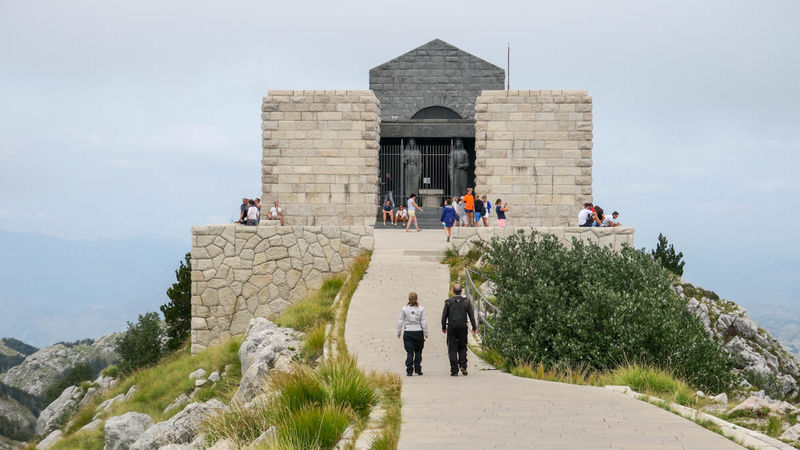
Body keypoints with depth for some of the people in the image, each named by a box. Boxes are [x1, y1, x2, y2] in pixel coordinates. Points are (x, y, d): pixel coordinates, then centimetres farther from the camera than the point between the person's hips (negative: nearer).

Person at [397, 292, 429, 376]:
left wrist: (398, 332, 11)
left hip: (408, 332, 0)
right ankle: (418, 370, 11)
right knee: (418, 351, 12)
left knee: (409, 352, 1)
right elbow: (424, 322, -1)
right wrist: (426, 333, 6)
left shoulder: (404, 309, -2)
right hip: (418, 332, 0)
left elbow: (400, 321, 2)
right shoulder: (421, 309, -3)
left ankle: (409, 371, -5)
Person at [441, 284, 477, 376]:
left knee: (452, 349, 2)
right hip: (463, 328, 1)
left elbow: (444, 316, 0)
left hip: (451, 328, -1)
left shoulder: (448, 302, -2)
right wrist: (474, 327, 9)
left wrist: (443, 327, 12)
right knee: (462, 348, 16)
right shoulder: (466, 302, 1)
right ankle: (463, 366, -1)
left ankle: (454, 370, -2)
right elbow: (471, 316, 2)